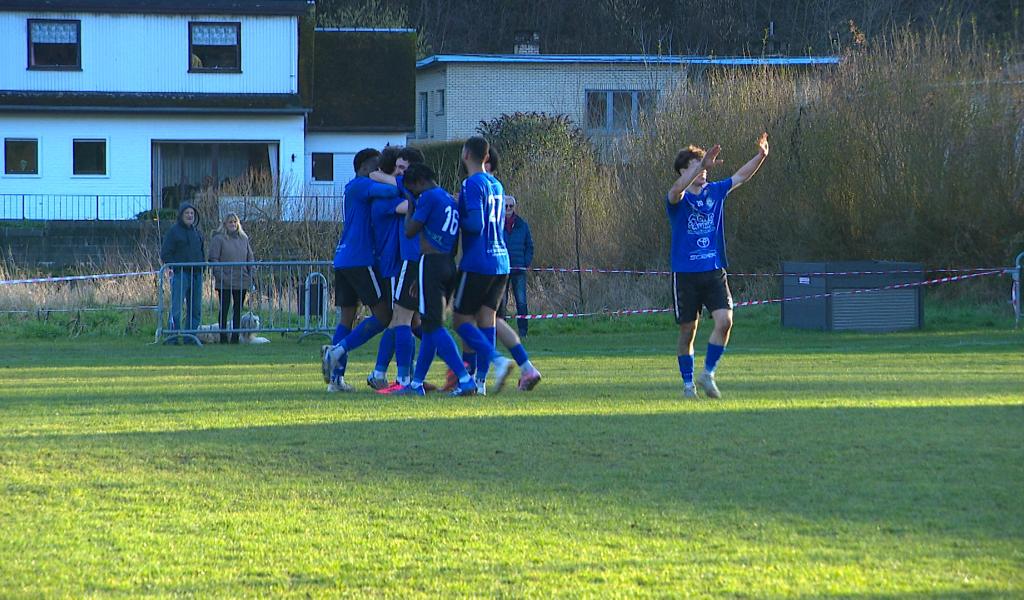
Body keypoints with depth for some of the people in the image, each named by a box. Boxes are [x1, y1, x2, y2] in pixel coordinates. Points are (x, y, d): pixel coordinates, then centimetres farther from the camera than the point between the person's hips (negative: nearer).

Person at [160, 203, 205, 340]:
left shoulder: (197, 232, 16)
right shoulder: (174, 231, -2)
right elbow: (165, 253, -5)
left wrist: (202, 268, 12)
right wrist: (172, 267, -17)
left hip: (196, 275, 7)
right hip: (180, 273, -7)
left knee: (195, 309, 7)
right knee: (176, 308, -12)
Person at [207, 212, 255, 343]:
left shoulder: (243, 239, 13)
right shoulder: (218, 239, -3)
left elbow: (250, 258, 18)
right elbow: (213, 259, -7)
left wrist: (251, 274, 6)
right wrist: (220, 276, -15)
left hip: (242, 281, 5)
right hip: (225, 283, -5)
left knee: (238, 309, 7)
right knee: (224, 309, -2)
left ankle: (235, 336, 13)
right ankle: (223, 336, 3)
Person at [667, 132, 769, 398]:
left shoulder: (715, 192, 9)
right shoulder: (677, 199, -6)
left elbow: (741, 176, 9)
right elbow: (677, 189, -29)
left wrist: (760, 156, -7)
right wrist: (702, 165, -42)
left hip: (714, 272, 3)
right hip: (685, 274, -3)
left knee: (724, 320, -14)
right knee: (687, 330, 2)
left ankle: (708, 373, 0)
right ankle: (688, 383, 15)